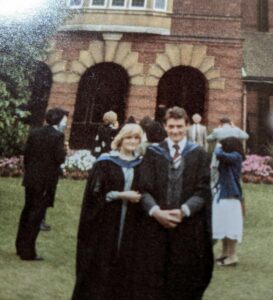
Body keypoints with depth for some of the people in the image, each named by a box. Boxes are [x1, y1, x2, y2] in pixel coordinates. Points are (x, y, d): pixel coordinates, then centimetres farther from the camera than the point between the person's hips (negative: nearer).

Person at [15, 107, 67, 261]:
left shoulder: (34, 133, 5)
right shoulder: (58, 135, -14)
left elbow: (26, 155, 7)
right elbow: (60, 159, -17)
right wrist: (64, 149, 2)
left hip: (31, 179, 7)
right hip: (46, 181, -6)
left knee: (27, 211, 19)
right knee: (36, 215, 2)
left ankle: (21, 246, 31)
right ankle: (28, 252, 9)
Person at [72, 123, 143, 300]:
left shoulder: (140, 165, 9)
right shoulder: (106, 162, -4)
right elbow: (95, 193, -10)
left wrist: (138, 198, -4)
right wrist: (122, 195, -16)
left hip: (128, 226, 4)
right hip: (105, 223, -3)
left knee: (123, 266, 8)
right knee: (100, 266, 3)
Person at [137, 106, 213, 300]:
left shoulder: (199, 154, 4)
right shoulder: (153, 153, 5)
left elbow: (202, 190, -2)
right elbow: (144, 188, -1)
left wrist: (183, 211, -16)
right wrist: (156, 211, -17)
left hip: (189, 226, 0)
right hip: (156, 225, 1)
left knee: (185, 280, 9)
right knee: (153, 280, 6)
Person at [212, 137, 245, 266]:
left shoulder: (236, 156, -15)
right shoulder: (229, 159, 11)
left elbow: (219, 154, -28)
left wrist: (219, 146, -11)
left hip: (230, 196, -10)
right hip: (222, 194, 10)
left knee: (230, 225, -3)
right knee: (224, 225, 17)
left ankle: (232, 256, 6)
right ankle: (225, 252, 29)